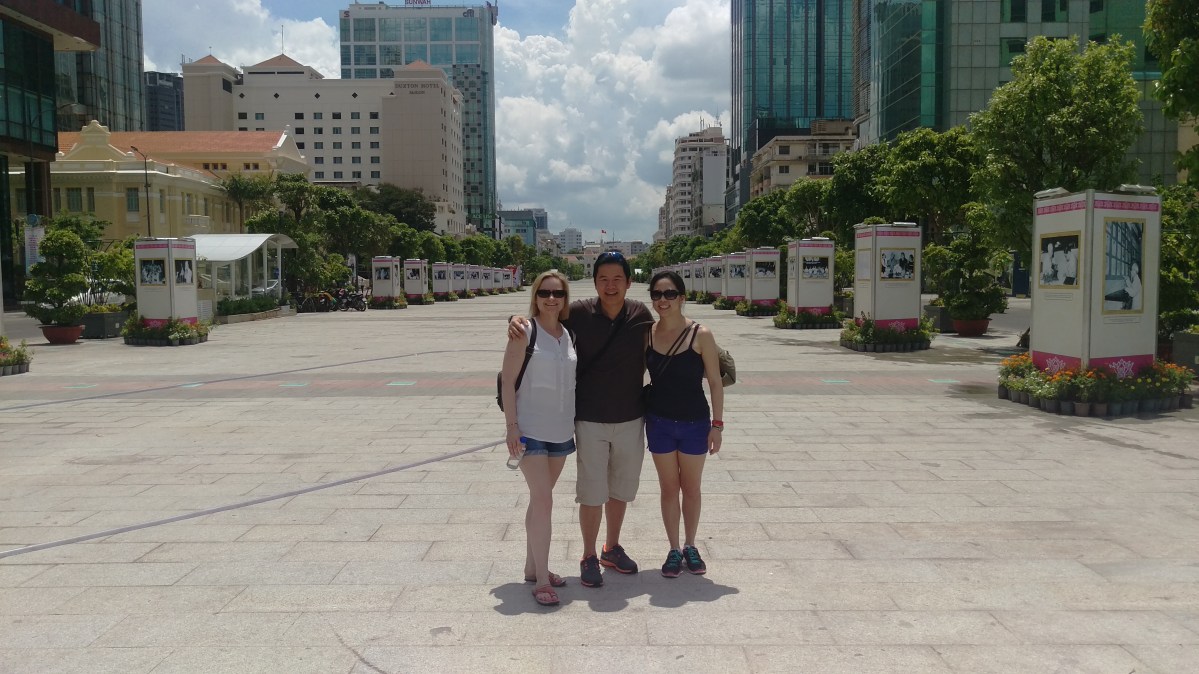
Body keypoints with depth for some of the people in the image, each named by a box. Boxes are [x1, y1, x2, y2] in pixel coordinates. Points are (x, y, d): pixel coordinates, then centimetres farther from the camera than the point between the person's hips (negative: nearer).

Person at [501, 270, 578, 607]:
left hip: (561, 429, 6)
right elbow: (508, 381, -11)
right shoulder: (525, 332, -10)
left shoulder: (569, 335, 7)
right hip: (530, 429, -6)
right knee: (543, 500, -10)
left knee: (539, 500, 15)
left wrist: (574, 425, 13)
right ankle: (541, 578, -1)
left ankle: (532, 567, 27)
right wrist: (512, 426, -16)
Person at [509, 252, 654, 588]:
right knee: (592, 492, 3)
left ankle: (612, 548, 36)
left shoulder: (640, 314, -6)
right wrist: (516, 320, -19)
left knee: (621, 489, 17)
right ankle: (589, 558, 22)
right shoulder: (580, 313, -11)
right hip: (591, 421, -2)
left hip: (631, 420, 3)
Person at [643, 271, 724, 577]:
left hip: (694, 422, -2)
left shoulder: (701, 335, -11)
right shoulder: (647, 335, -3)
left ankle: (690, 546, 30)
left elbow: (715, 383, -7)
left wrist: (716, 424, -8)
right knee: (668, 487, 11)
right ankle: (674, 550, 24)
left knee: (691, 487, 13)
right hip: (659, 422, 2)